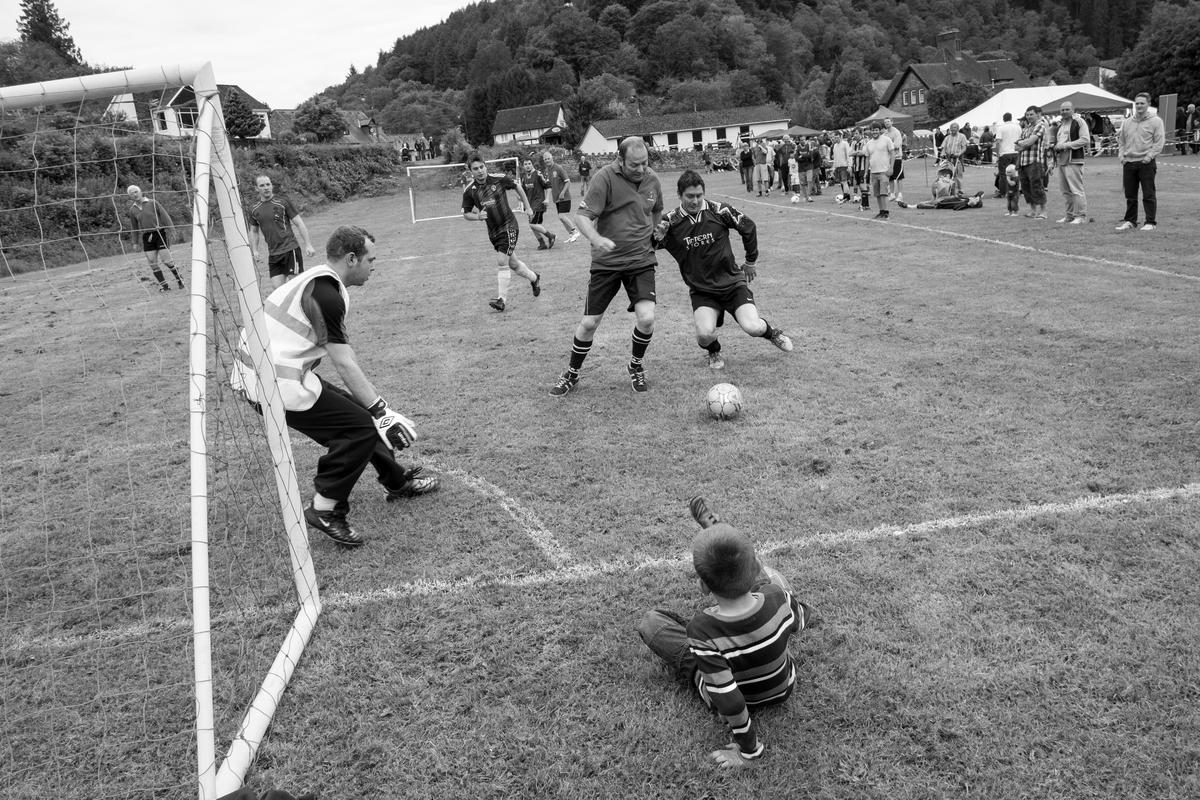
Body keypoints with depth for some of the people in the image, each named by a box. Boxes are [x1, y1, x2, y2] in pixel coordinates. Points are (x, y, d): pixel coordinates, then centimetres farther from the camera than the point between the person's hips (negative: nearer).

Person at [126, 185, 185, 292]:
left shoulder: (152, 203, -2)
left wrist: (169, 230, -8)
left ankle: (179, 279, 11)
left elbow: (165, 216, -1)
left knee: (167, 260, -9)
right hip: (147, 237, 4)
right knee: (152, 263, -2)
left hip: (160, 233, -4)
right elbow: (134, 227, 16)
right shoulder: (132, 210, 8)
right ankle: (164, 285, 6)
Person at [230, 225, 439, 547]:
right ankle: (325, 509, 1)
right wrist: (381, 410, -12)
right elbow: (344, 364, -17)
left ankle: (397, 481, 31)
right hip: (277, 384, -10)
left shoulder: (317, 280, 13)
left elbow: (344, 355, 15)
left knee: (354, 410, 18)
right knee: (361, 425, -8)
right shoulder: (326, 293, -17)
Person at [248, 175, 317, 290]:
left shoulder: (283, 202, -2)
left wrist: (308, 245, -7)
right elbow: (253, 231, 23)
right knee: (276, 288, -1)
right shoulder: (254, 209, 9)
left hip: (290, 249, -4)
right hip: (273, 254, 4)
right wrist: (254, 251, 10)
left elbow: (299, 223, -1)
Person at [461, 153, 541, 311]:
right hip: (493, 231, 4)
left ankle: (502, 299, -10)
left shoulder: (499, 179, -11)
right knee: (512, 263, 16)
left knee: (502, 262, -14)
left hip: (508, 226, -4)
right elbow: (466, 214, 3)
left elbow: (517, 187, 8)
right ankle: (534, 278, 42)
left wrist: (527, 207, 12)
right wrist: (477, 216, -17)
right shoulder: (469, 190, -6)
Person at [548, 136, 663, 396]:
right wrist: (597, 239, -36)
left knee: (646, 318, -15)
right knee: (589, 323, 1)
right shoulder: (605, 177, -14)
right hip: (606, 261, -2)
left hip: (641, 260, 2)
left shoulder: (652, 180, 1)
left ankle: (636, 366, 14)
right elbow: (584, 216, -19)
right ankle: (571, 375, 24)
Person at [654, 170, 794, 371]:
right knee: (705, 334, -25)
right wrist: (657, 238, -24)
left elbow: (748, 226, 4)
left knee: (753, 327, -17)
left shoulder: (718, 210, -10)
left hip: (732, 281, 0)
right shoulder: (670, 220, -9)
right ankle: (713, 352, 14)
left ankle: (771, 332, 22)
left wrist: (751, 260, 13)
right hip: (701, 290, 0)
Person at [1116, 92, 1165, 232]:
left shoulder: (1155, 121, 1)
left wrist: (1150, 155, -15)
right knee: (1130, 194, 8)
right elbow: (1121, 141, 21)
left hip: (1146, 163, -4)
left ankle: (1151, 222, 2)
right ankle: (1130, 221, 18)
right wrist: (1121, 154, 4)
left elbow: (1159, 142, -3)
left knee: (1148, 194, -3)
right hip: (1128, 162, 5)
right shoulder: (1127, 122, 15)